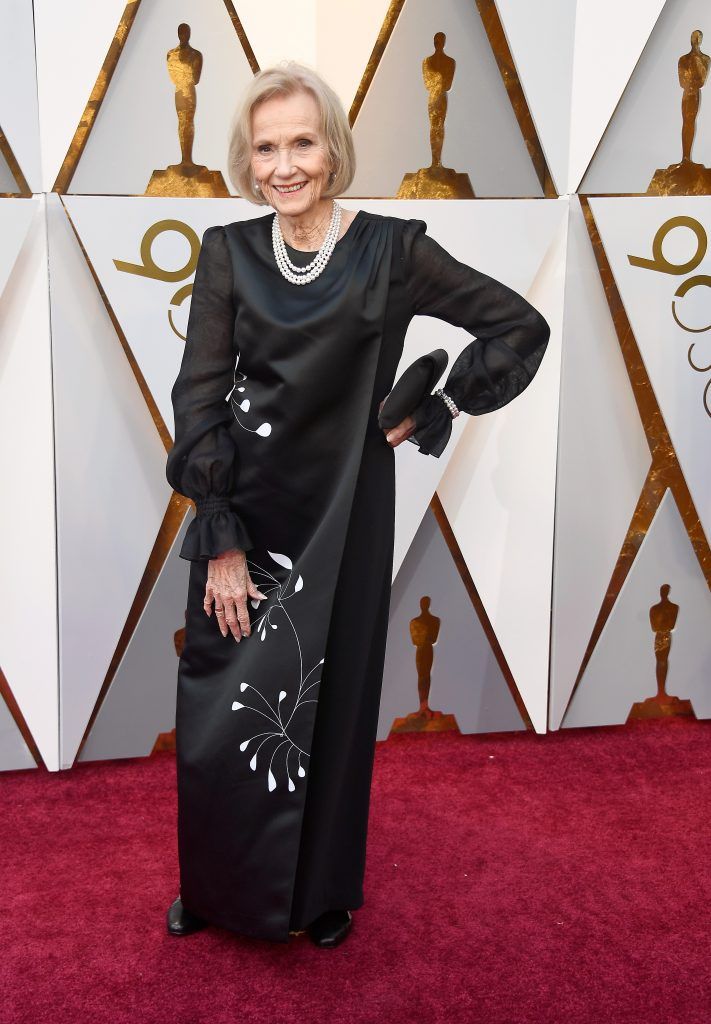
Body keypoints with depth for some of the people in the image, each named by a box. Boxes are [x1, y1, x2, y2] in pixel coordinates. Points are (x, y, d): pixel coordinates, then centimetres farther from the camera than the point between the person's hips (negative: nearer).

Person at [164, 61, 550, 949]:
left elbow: (521, 327, -2)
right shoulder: (228, 253, -1)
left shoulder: (391, 250, -6)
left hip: (340, 515, -1)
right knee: (217, 705, 8)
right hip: (238, 514, 2)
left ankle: (322, 892, 34)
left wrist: (434, 413, -8)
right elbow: (198, 395, -5)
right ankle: (214, 886, 34)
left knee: (328, 701, 10)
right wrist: (221, 542, -11)